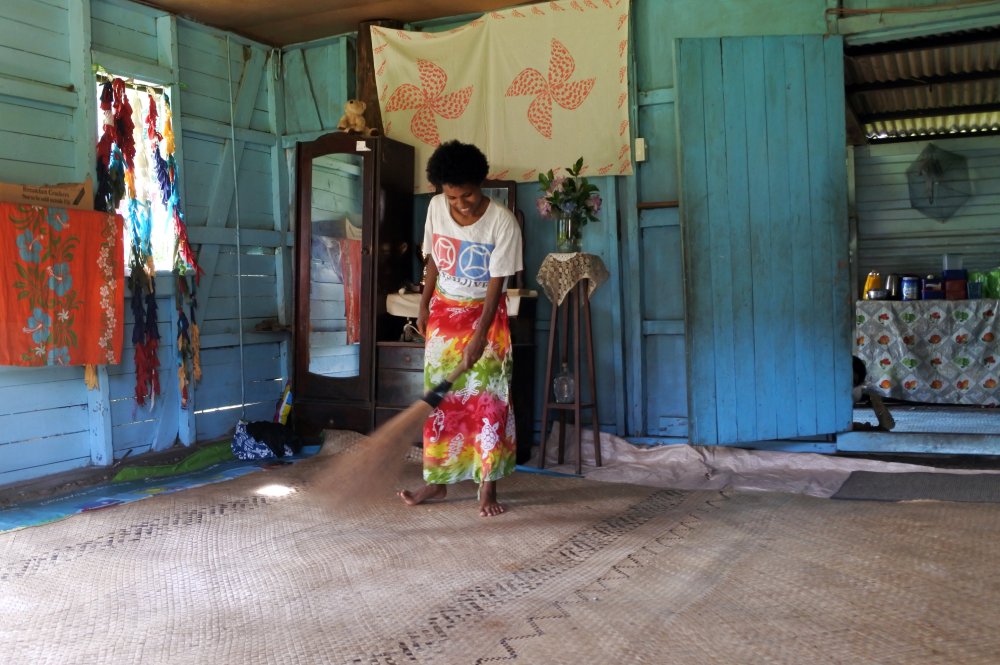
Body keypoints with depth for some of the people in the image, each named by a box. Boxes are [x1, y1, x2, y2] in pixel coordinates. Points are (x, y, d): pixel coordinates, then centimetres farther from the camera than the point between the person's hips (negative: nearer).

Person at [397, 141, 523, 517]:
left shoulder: (502, 222, -22)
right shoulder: (436, 208, -8)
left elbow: (496, 285, -21)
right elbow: (434, 260, 6)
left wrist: (479, 336, -27)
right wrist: (424, 307, 8)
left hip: (485, 314, -4)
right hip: (444, 312, 4)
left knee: (488, 400, -4)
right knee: (441, 398, 6)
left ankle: (488, 487, 5)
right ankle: (437, 481, 16)